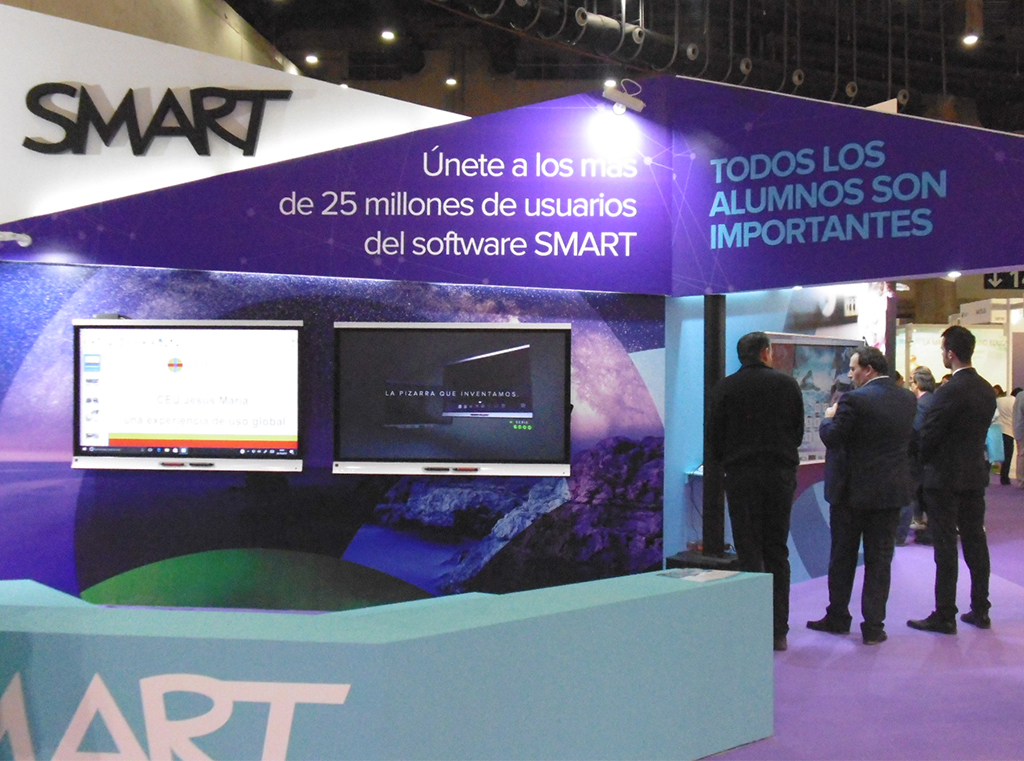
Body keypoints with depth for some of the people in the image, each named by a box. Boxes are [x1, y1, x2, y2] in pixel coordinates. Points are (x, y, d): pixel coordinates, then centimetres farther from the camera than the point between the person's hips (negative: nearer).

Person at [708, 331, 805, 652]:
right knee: (777, 552, 10)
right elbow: (798, 432, 8)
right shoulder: (787, 384, 2)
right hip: (781, 475, 2)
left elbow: (715, 439, 0)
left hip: (741, 476, -2)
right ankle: (778, 631, 12)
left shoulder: (724, 388, -2)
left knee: (749, 553, 2)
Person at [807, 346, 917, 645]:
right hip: (892, 489, 4)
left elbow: (831, 438, -15)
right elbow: (909, 439, 13)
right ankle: (874, 626, 10)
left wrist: (830, 417, 4)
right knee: (879, 559, 9)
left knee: (843, 557, 11)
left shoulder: (854, 400, -18)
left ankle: (838, 618, 21)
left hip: (852, 489, -4)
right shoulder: (908, 399, 2)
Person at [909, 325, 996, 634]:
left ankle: (944, 615, 4)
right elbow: (980, 430, 11)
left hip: (945, 478, -7)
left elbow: (928, 435, -16)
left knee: (946, 546, -2)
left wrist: (922, 462, 1)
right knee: (975, 541, 13)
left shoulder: (950, 391, -19)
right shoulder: (987, 389, 6)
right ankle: (980, 610, 22)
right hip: (976, 475, 8)